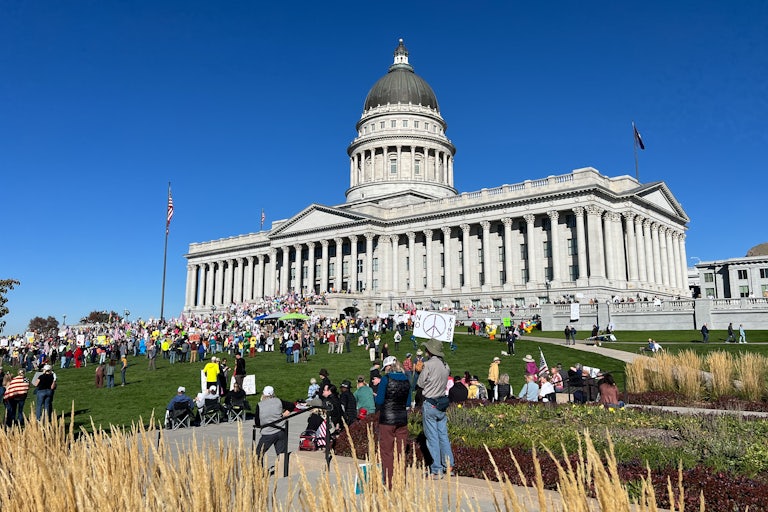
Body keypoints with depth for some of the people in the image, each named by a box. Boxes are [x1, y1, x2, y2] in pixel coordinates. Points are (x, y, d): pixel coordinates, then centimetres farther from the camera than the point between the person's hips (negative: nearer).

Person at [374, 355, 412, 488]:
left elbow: (379, 401, -10)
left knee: (386, 452, 5)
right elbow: (408, 403, 9)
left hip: (387, 419, -5)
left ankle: (389, 483, 8)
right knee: (401, 452, 12)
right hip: (402, 420, 5)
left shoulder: (386, 379, -10)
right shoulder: (406, 380, 5)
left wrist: (376, 396, 10)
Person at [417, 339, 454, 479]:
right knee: (443, 436, 14)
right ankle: (449, 466, 17)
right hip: (442, 402, 6)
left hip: (430, 404, -6)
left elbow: (420, 383, -8)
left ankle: (436, 471, 5)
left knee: (432, 438, 0)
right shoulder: (445, 365, 4)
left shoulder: (428, 364, -15)